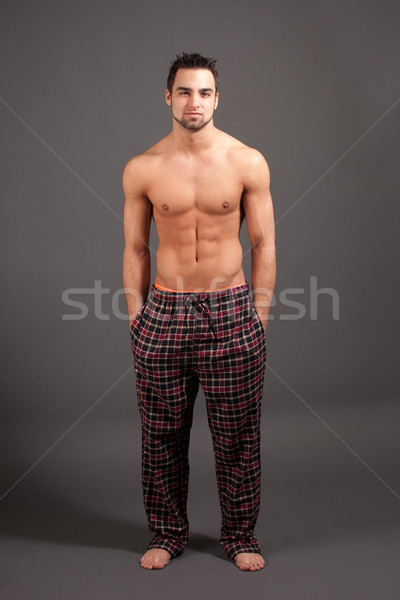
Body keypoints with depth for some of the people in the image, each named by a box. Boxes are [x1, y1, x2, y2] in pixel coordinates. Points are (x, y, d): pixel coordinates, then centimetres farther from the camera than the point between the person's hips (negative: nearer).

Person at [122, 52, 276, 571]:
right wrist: (137, 319, 4)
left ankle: (240, 535, 27)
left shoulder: (247, 163, -2)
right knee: (162, 434, 10)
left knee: (237, 436, 8)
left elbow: (264, 245, 2)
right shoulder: (142, 169, 1)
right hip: (164, 312, 1)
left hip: (232, 312, -1)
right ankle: (168, 533, 29)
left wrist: (259, 316, -1)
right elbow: (135, 250, 6)